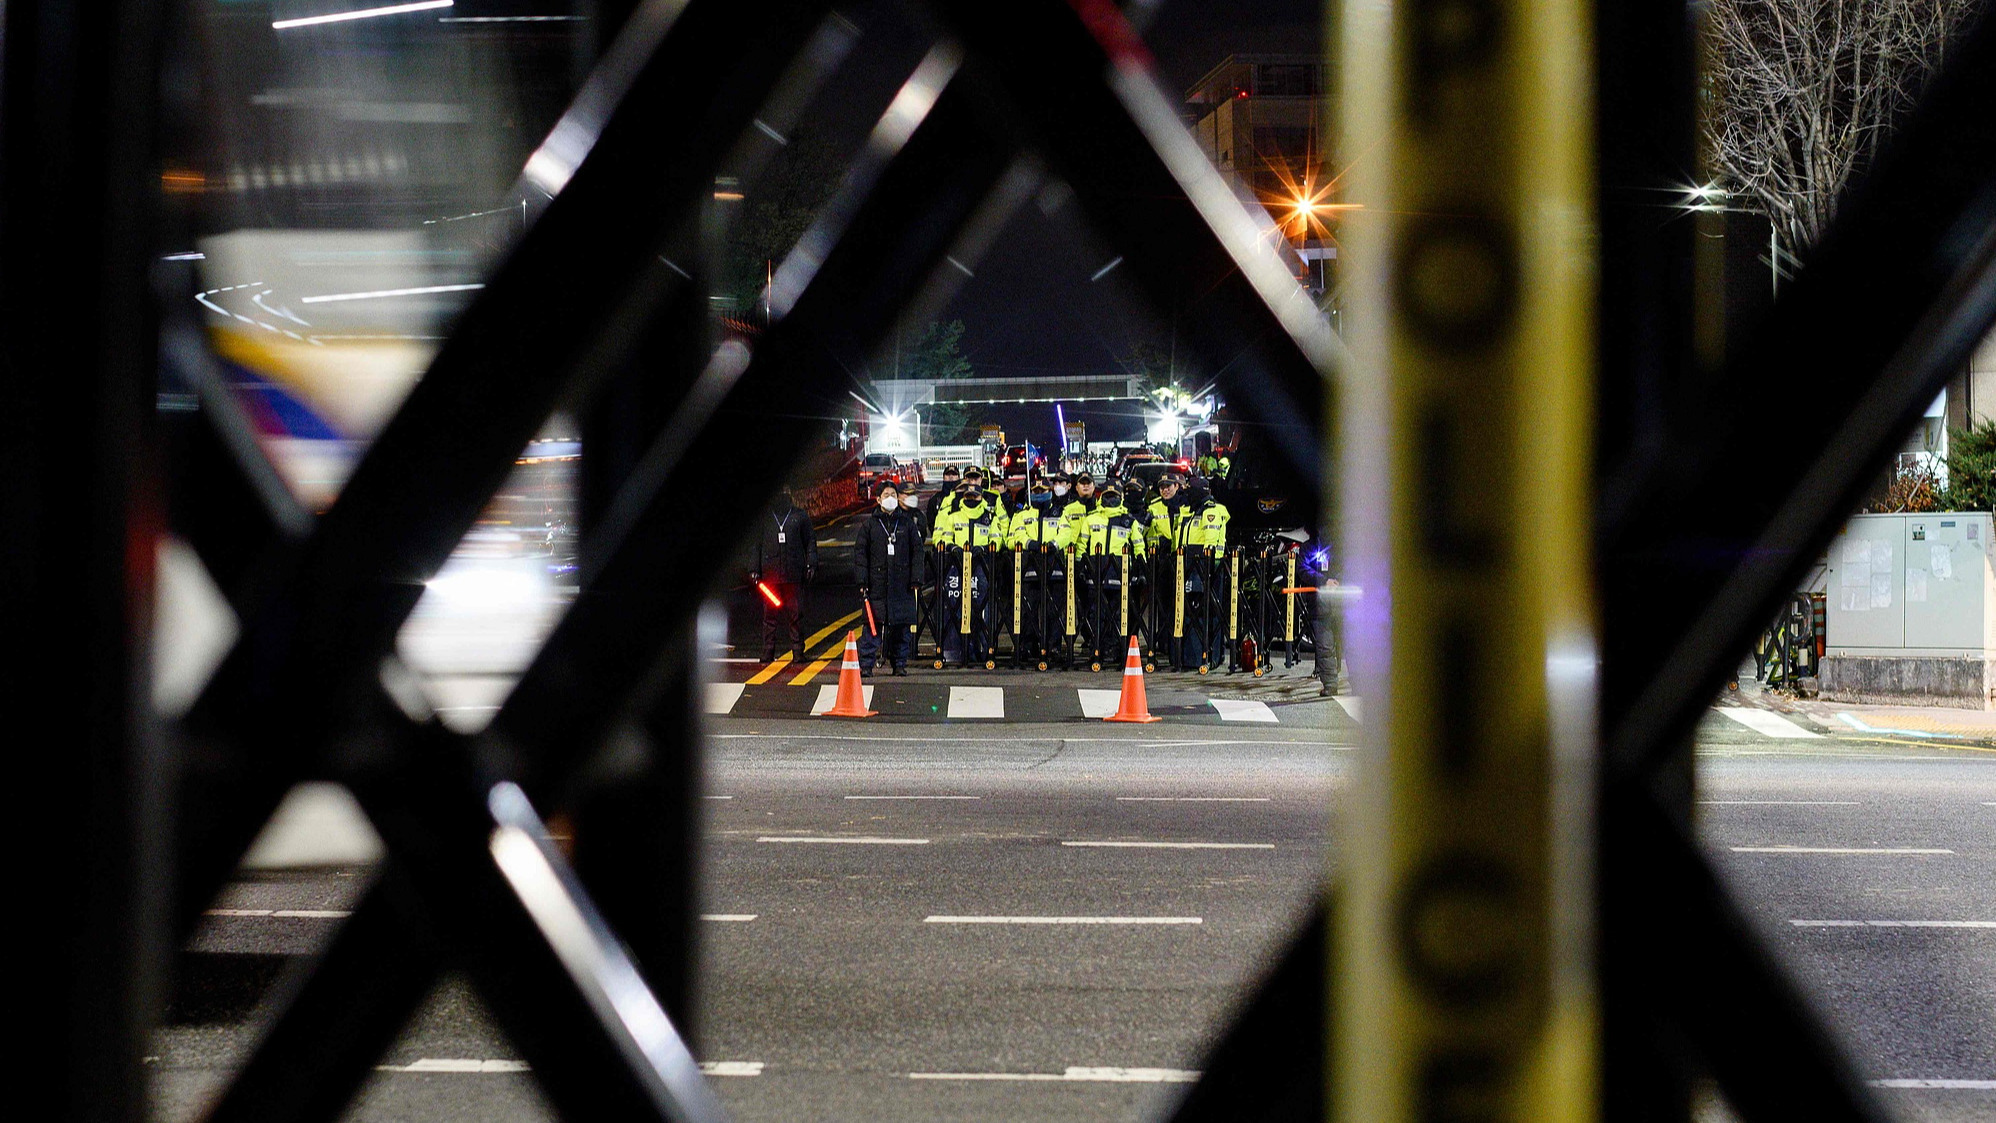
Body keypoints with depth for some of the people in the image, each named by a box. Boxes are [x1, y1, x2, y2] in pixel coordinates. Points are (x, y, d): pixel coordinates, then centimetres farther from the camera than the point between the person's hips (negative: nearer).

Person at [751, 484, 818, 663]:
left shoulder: (800, 516, 9)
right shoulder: (765, 517, 11)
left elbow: (810, 541, 11)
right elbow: (756, 544, 13)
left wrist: (811, 565, 1)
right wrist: (754, 569, 6)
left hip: (793, 574, -1)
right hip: (770, 573, 1)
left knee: (795, 614, 0)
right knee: (770, 614, 2)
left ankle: (798, 651, 6)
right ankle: (768, 652, 7)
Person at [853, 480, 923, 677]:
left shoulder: (908, 523, 9)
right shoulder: (869, 524, 7)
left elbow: (917, 551, 9)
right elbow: (860, 552, 6)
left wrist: (916, 579, 1)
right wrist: (862, 581, -3)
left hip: (902, 585, 1)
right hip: (876, 584, -1)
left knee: (902, 625, 2)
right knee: (872, 624, -5)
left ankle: (900, 664, 12)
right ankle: (866, 664, -2)